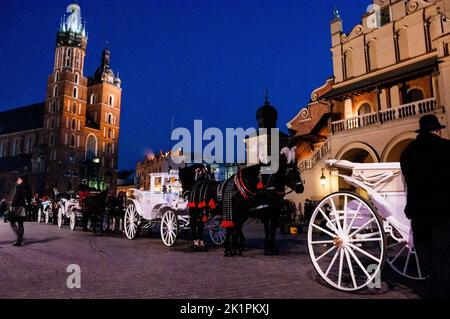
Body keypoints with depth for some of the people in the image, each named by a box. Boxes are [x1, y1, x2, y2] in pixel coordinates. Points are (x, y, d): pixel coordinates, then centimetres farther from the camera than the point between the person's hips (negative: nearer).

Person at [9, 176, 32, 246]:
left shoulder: (19, 187, -9)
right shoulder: (27, 189, 13)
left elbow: (16, 197, -16)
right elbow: (29, 199, 13)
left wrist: (12, 205, -11)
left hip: (17, 207, -7)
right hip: (24, 208, 7)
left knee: (12, 222, 1)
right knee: (21, 224, 9)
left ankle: (20, 237, -14)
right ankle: (19, 241, 9)